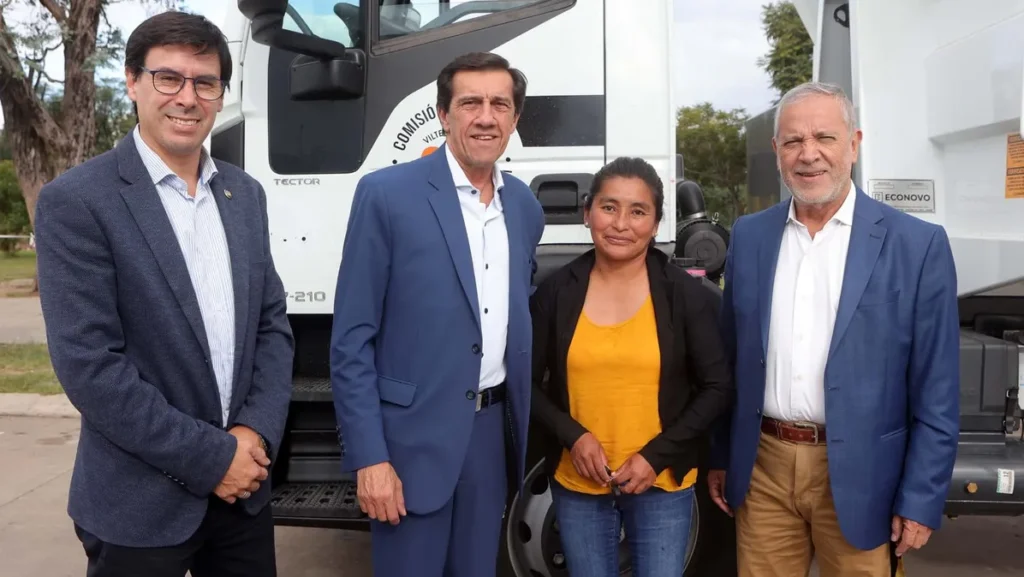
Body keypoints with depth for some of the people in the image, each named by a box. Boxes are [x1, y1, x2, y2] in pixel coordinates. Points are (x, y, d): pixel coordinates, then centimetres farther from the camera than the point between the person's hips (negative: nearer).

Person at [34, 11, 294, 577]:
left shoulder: (245, 193, 5)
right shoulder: (76, 201, -12)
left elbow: (272, 323, 6)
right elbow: (88, 365, -16)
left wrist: (257, 433, -7)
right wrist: (210, 457, -15)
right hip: (140, 505, -4)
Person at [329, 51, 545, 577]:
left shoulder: (525, 207, 7)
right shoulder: (386, 194, -10)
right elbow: (351, 340, -11)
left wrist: (520, 425, 13)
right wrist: (368, 457, -14)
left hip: (493, 430, 5)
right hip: (414, 436, -5)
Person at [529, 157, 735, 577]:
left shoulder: (687, 293, -6)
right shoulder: (555, 292, -3)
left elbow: (717, 388, -4)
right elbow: (528, 382, 3)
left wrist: (656, 456, -12)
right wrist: (572, 436, -12)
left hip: (663, 485, -1)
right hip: (576, 484, 1)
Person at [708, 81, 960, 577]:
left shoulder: (918, 244, -7)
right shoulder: (748, 236, 2)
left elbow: (936, 394, -6)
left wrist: (921, 501, -7)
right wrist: (720, 457, 10)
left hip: (856, 476, -2)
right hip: (763, 467, 3)